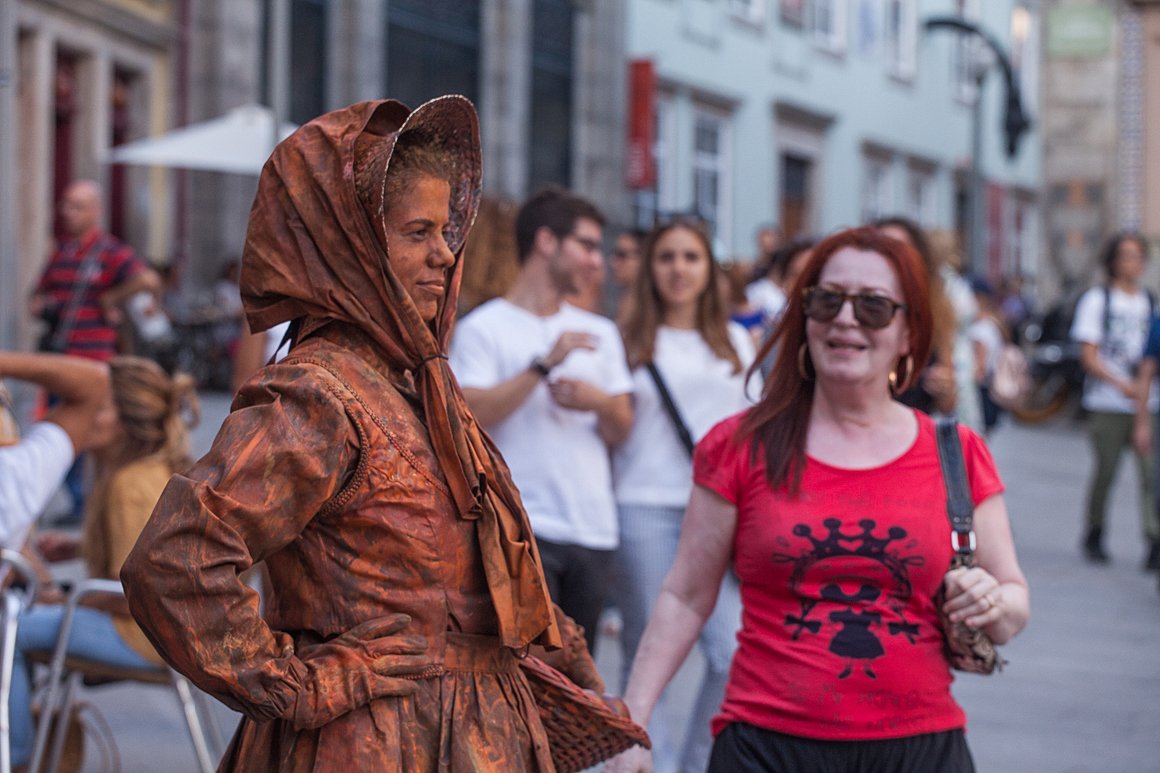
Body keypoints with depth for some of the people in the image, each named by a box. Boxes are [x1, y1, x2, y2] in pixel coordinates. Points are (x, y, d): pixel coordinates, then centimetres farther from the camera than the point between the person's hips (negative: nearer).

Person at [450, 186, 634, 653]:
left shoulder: (598, 333, 18)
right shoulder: (484, 327, 0)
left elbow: (621, 431, 17)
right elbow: (470, 414, -14)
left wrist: (599, 401, -5)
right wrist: (544, 364, -17)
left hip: (593, 529, 6)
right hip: (520, 529, -6)